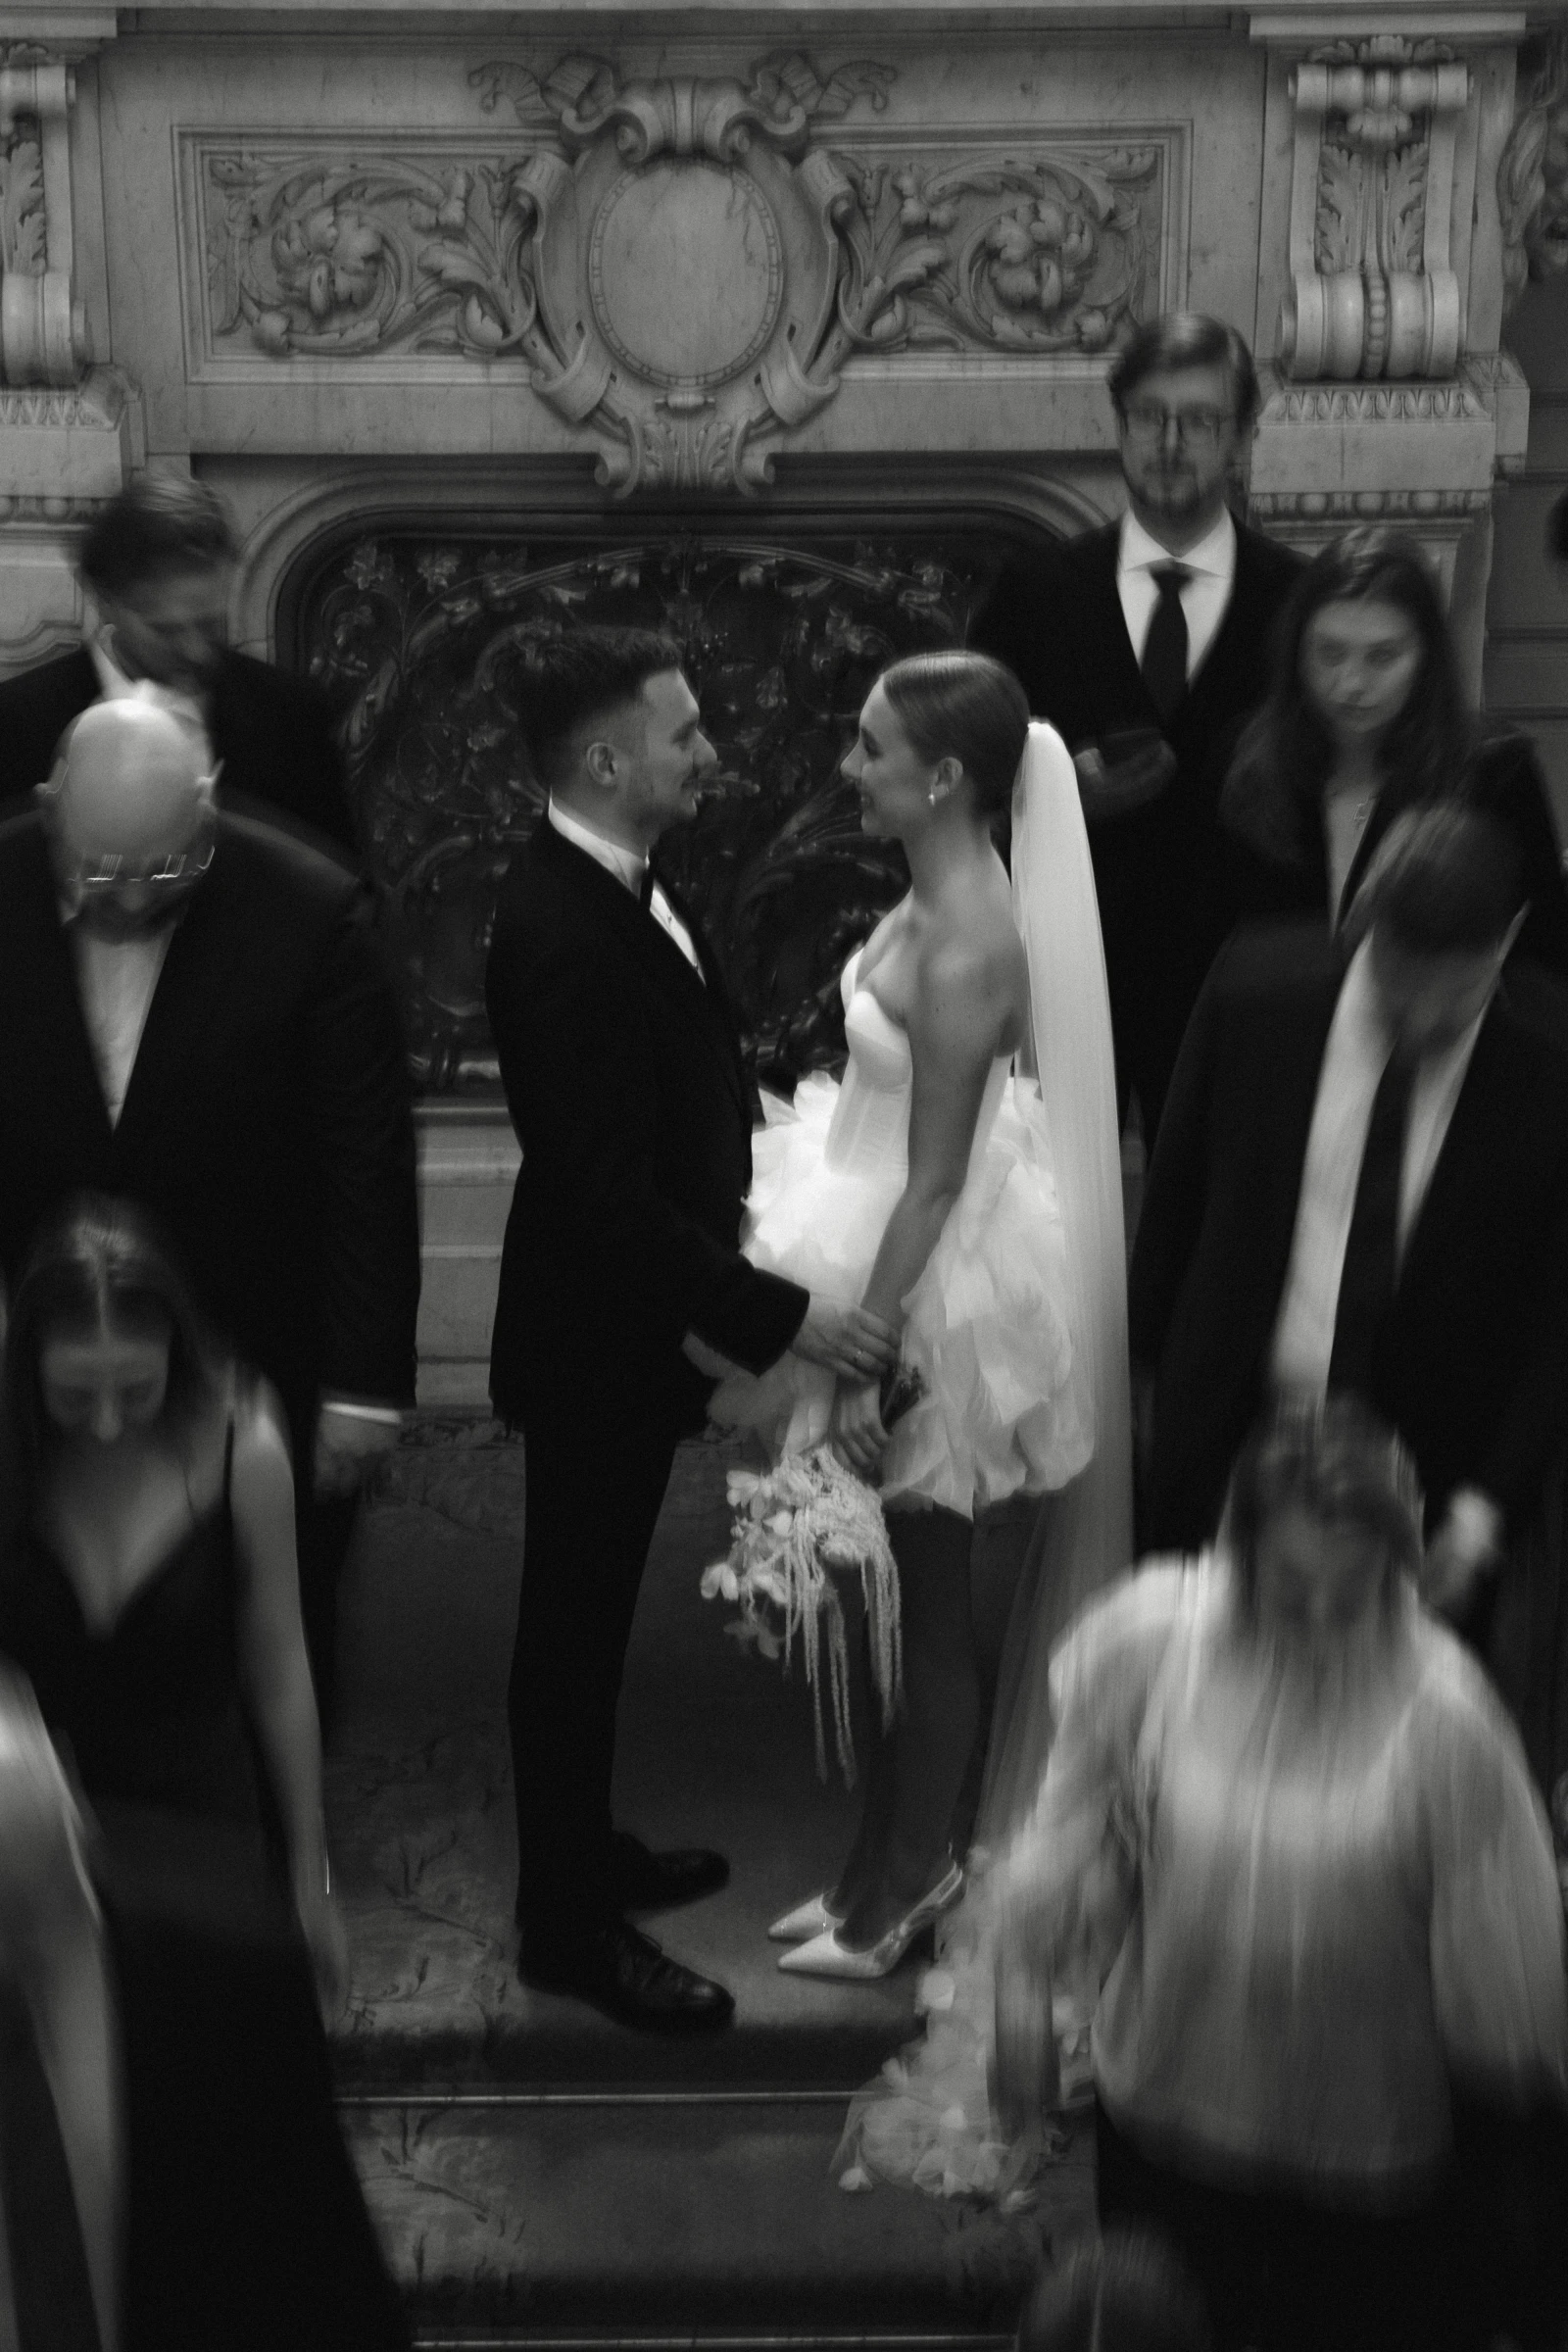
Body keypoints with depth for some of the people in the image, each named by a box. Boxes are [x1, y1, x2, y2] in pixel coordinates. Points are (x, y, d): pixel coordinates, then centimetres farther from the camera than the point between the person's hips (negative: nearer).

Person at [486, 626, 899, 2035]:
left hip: (628, 1324, 9)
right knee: (577, 1624, 6)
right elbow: (607, 1193, -30)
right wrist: (782, 1319, -28)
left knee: (590, 1614, 23)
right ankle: (571, 1930, 22)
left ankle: (582, 1851, 41)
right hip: (595, 1339, -9)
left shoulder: (620, 889, 0)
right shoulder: (564, 937, -29)